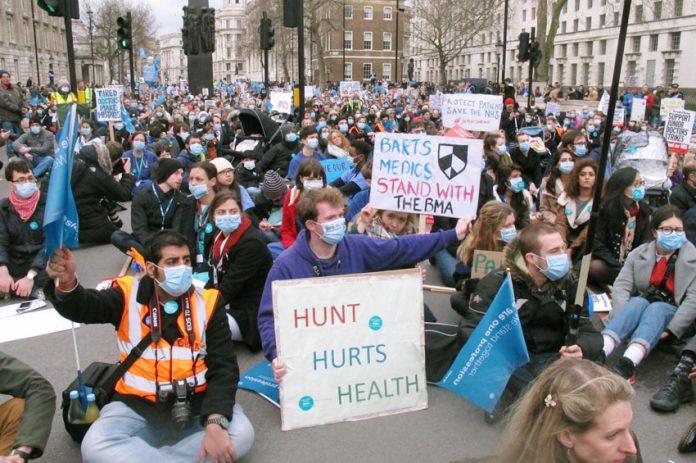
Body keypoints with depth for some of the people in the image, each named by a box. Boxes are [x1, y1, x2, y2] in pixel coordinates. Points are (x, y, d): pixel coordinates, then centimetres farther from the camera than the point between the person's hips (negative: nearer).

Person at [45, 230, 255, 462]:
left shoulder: (207, 302, -4)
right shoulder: (129, 295, -2)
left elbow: (224, 367, -8)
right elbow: (83, 307, -21)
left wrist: (216, 423, -23)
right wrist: (66, 283, -46)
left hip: (196, 404, 1)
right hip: (137, 406, 0)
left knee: (241, 435, -25)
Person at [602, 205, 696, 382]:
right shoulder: (639, 254, 6)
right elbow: (621, 286, -6)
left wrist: (671, 330, -20)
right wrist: (623, 320, -23)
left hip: (672, 311, -2)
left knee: (656, 309, -34)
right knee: (637, 302, -31)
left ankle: (627, 364, -59)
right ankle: (598, 354, -54)